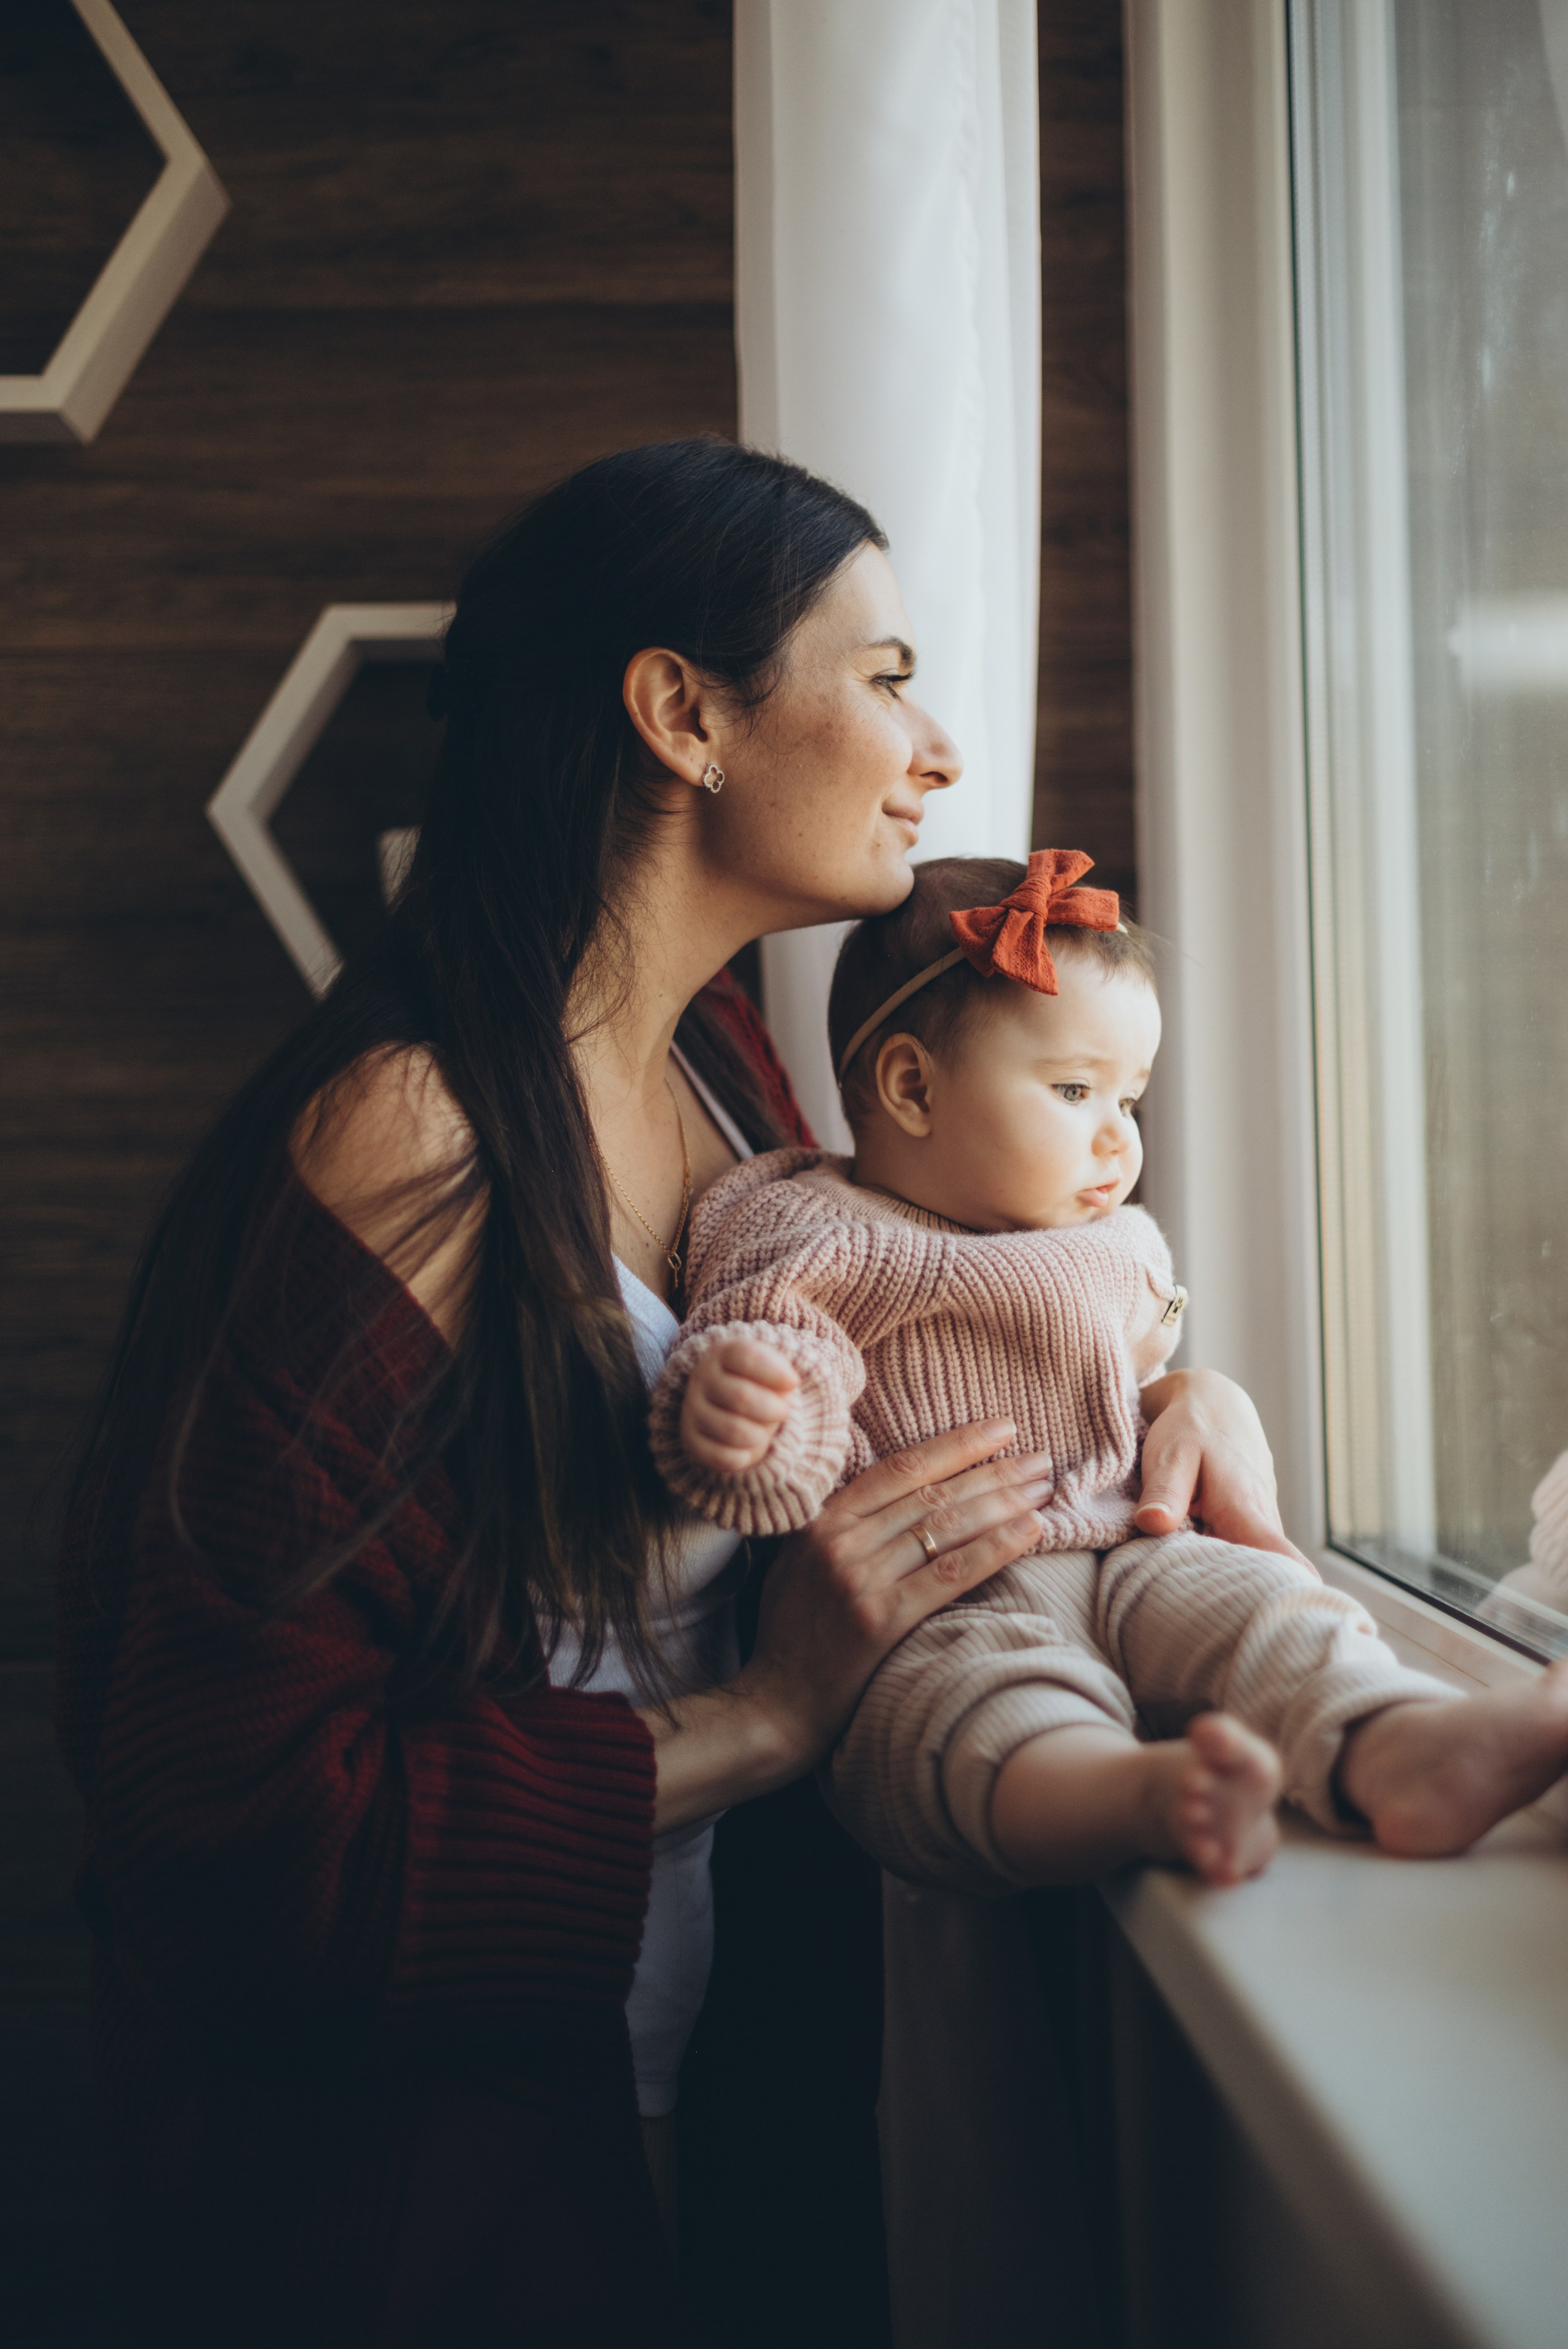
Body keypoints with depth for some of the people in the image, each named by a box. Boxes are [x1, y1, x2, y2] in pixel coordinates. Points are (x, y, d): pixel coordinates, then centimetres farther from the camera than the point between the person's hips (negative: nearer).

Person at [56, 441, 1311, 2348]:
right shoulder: (394, 1146, -27)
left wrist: (1174, 1391, -4)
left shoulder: (720, 1058, -1)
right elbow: (230, 1814, -27)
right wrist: (762, 1719, -26)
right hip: (408, 2170, -7)